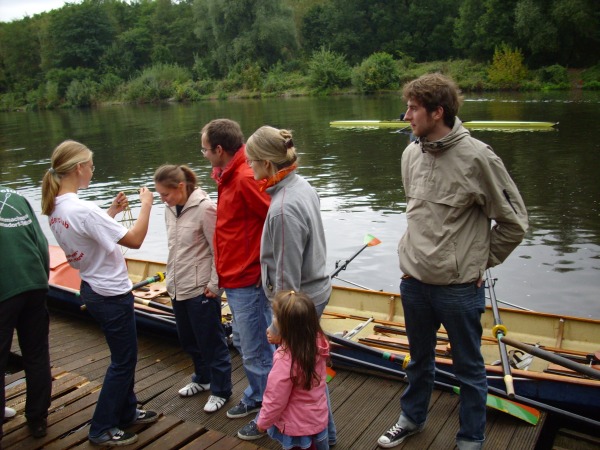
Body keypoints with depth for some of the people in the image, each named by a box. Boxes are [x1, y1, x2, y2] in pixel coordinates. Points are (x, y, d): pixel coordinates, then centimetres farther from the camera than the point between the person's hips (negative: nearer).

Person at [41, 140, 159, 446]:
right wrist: (146, 204, -14)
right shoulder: (83, 209, -28)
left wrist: (111, 212, 10)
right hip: (112, 295, -9)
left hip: (93, 290, 9)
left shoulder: (55, 208, 1)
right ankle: (101, 429, 22)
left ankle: (126, 412, 38)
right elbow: (135, 240, -25)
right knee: (123, 361, 8)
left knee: (124, 356, 23)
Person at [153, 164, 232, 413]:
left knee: (211, 341, 6)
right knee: (189, 340, 22)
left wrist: (214, 285, -15)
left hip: (201, 290, -8)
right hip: (178, 289, 8)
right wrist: (171, 278, 14)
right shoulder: (169, 210, 6)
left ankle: (220, 390, 22)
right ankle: (202, 379, 43)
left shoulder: (204, 208, -19)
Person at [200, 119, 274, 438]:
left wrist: (265, 266, -19)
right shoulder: (230, 176, 9)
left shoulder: (245, 179, -23)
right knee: (243, 344, 24)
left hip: (248, 283, -10)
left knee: (256, 353, 5)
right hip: (236, 280, 10)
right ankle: (256, 397, 42)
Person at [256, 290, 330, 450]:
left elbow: (275, 400, -22)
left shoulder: (285, 359, -35)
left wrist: (263, 422, -6)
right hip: (318, 418, 6)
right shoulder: (318, 341, -17)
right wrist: (281, 339, -5)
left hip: (296, 427, -5)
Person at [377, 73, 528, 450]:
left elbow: (514, 221, -8)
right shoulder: (411, 154, 1)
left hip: (459, 288, -5)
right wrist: (417, 250, 12)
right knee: (420, 359, 25)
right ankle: (413, 418, 47)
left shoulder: (477, 157, -17)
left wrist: (481, 262, -3)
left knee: (469, 368, 14)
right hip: (414, 281, 6)